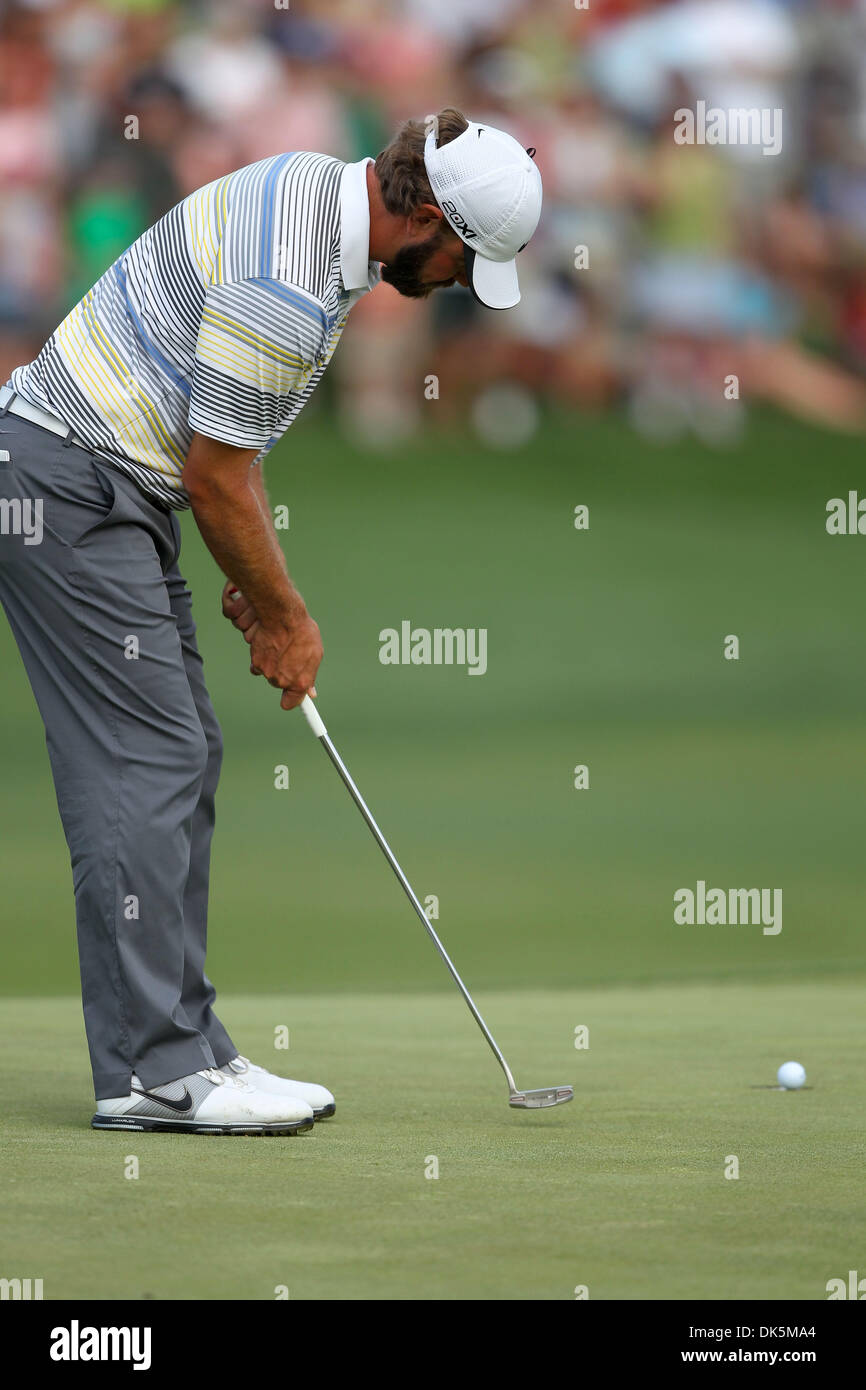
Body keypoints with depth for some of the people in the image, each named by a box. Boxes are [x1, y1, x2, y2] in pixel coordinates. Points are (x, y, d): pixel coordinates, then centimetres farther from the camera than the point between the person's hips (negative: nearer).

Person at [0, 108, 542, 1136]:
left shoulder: (324, 192, 7)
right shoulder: (283, 286, -25)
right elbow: (218, 476, -17)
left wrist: (259, 587, 15)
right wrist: (283, 616, -2)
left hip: (119, 488, 11)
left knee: (182, 760, 9)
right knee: (142, 766, -11)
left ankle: (180, 1043, 12)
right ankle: (150, 1070, -9)